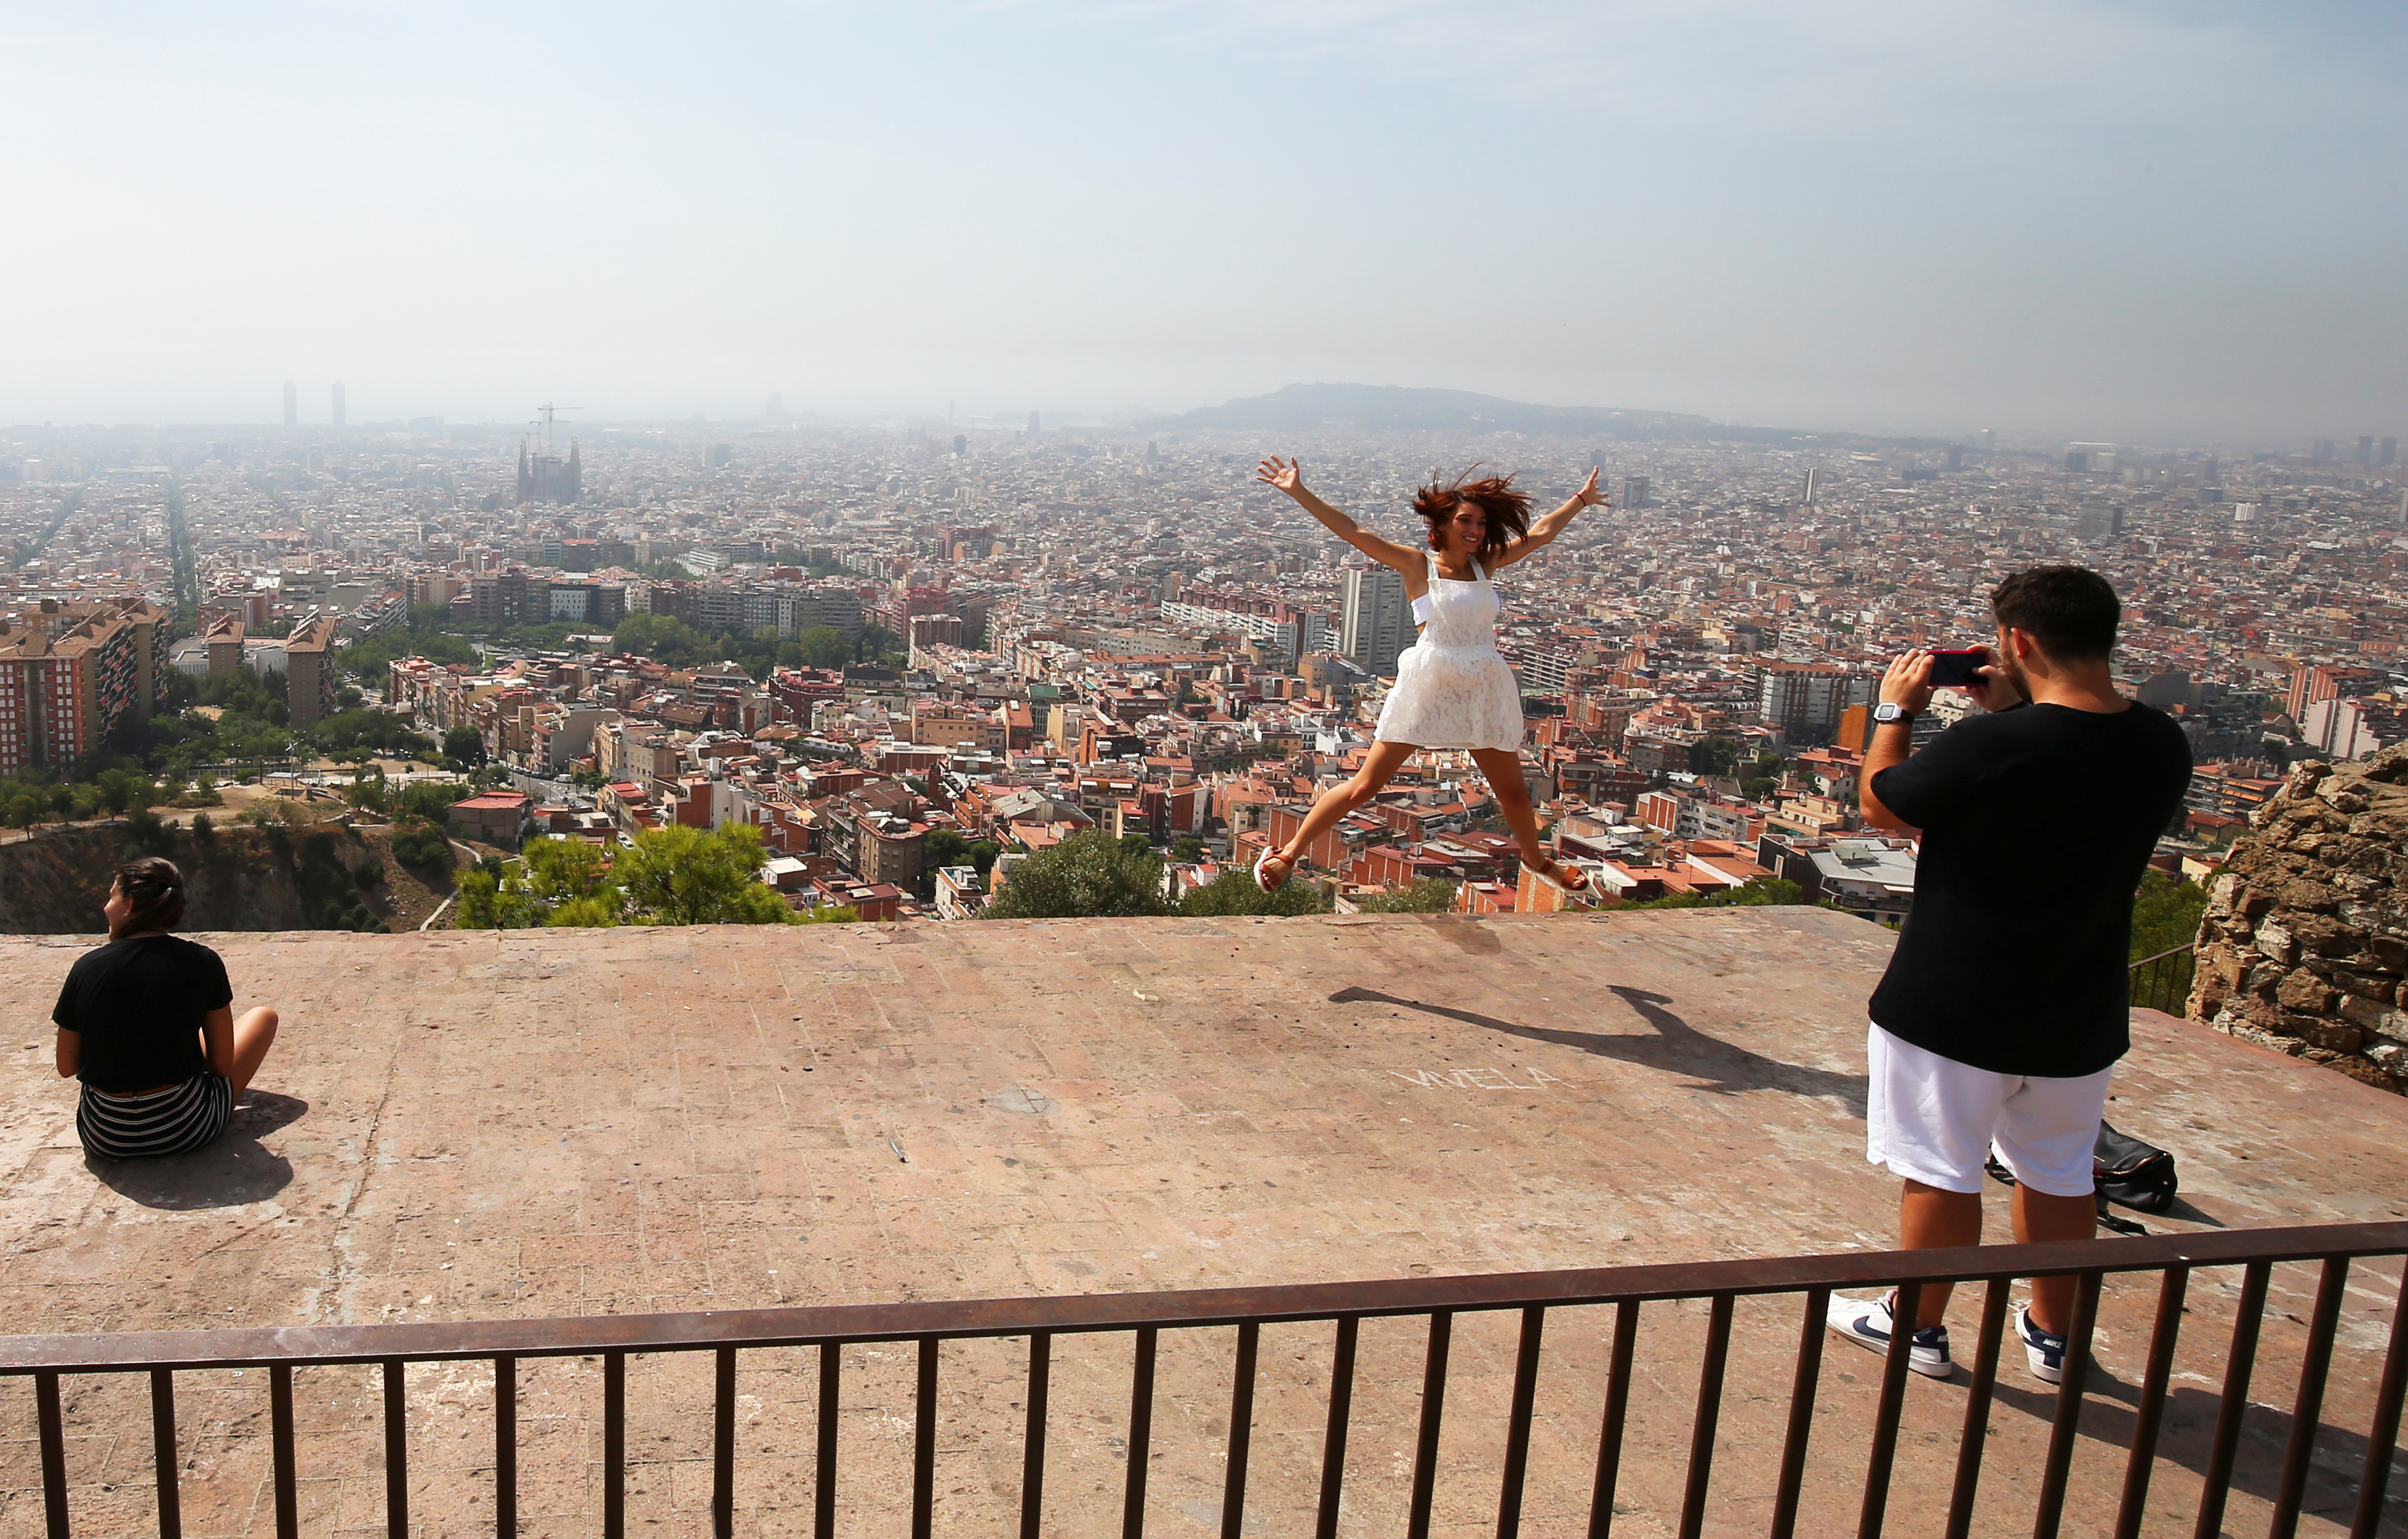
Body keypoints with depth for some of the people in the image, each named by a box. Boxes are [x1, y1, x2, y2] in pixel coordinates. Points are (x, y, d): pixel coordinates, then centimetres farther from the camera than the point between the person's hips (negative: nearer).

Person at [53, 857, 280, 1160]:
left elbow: (66, 1068, 1)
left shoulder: (86, 968, -9)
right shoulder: (202, 963, -12)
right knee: (264, 1016, 20)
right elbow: (222, 1064, -6)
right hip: (184, 1132, -4)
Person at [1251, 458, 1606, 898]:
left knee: (1512, 790, 18)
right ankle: (1289, 853, 8)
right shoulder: (1418, 565, -5)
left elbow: (1541, 533, 17)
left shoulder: (1485, 564, 7)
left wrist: (1581, 499, 25)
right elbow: (1352, 532, -12)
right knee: (1365, 786, -3)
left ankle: (1537, 860, 45)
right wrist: (1298, 492, -18)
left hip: (1484, 692, 5)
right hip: (1427, 687, -5)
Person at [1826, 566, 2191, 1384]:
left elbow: (1881, 805, -9)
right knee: (2060, 1174, 21)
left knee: (1940, 1171, 10)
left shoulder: (1988, 746, -26)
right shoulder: (2162, 746, -6)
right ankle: (2054, 1333, 35)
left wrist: (1895, 711, 5)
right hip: (2079, 1011, 6)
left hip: (1956, 1007, -6)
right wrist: (2014, 711, 8)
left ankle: (1918, 1326, 26)